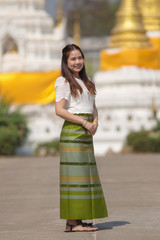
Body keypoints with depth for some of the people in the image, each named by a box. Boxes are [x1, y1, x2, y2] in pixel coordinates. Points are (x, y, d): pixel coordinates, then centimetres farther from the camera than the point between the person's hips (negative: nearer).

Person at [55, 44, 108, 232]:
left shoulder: (86, 83, 18)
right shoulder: (64, 82, -4)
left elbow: (93, 107, 22)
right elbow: (59, 110, -12)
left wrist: (95, 122, 1)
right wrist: (84, 122, -15)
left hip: (86, 134, 8)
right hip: (72, 132, -8)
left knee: (87, 174, 6)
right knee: (73, 174, -10)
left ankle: (79, 220, 9)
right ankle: (71, 222, -10)